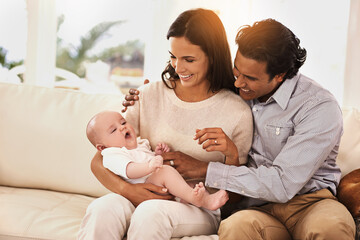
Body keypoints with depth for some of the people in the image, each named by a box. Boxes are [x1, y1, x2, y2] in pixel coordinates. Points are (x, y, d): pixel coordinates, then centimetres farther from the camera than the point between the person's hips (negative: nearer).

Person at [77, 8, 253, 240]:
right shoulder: (150, 95, 6)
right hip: (142, 198, 2)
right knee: (102, 208, -32)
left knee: (151, 211, -36)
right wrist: (127, 189, -16)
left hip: (200, 209, -2)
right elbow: (99, 161, 4)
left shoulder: (237, 112, -1)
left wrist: (232, 155, -14)